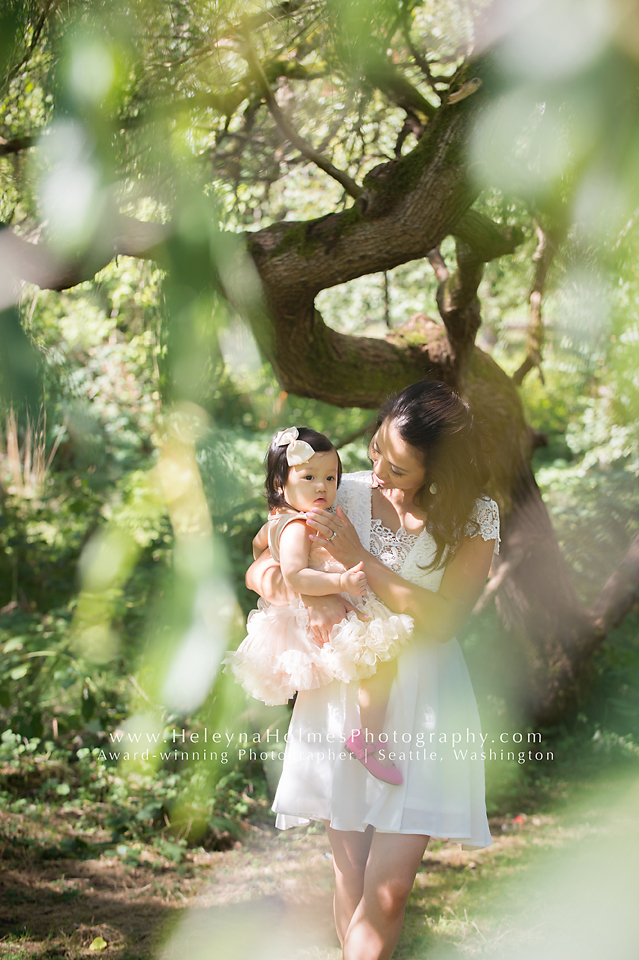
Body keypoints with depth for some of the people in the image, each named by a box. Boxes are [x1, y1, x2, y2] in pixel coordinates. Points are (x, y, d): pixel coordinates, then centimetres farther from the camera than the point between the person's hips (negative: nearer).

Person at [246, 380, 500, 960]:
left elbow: (442, 617, -14)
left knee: (388, 892, -8)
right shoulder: (345, 495, 1)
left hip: (420, 706, -2)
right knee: (351, 875, 5)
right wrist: (313, 597, -16)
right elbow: (261, 571, 5)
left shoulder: (476, 519, -4)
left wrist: (358, 558, -17)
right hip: (341, 694, 2)